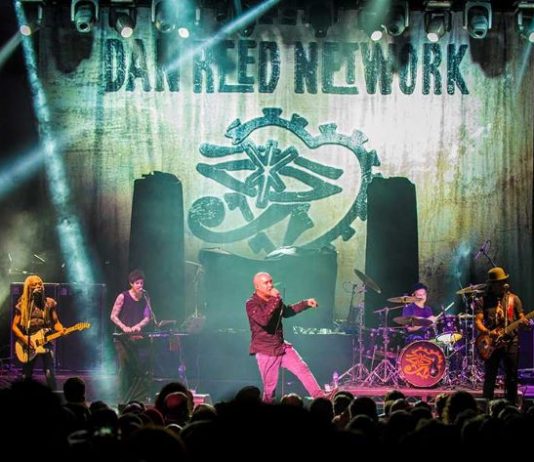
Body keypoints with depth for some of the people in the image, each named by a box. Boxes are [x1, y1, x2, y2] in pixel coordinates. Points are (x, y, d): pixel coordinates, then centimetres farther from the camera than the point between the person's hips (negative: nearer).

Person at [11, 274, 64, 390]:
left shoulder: (49, 303, 4)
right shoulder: (22, 305, 2)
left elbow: (55, 322, 5)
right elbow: (14, 326, 2)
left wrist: (62, 330, -17)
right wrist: (25, 339, -13)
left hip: (46, 342, -1)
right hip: (28, 344, 1)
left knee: (50, 374, -14)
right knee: (26, 376, 6)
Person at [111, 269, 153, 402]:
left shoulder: (145, 298, 9)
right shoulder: (123, 297, -3)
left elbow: (147, 317, 7)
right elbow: (113, 316, -4)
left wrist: (138, 326, -11)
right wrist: (124, 327, -18)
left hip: (138, 338, 4)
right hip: (122, 338, -4)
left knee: (142, 366, -5)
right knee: (125, 367, -7)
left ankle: (138, 398, 5)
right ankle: (124, 400, -2)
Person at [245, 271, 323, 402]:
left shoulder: (274, 299, 6)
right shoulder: (251, 304, -16)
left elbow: (286, 311, 26)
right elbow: (263, 319, -33)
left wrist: (306, 303, 18)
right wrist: (275, 300, -30)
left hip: (282, 347, 7)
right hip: (266, 352, -6)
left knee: (303, 369, 0)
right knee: (270, 387, -1)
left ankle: (319, 397, 3)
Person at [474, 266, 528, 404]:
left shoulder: (513, 299, 8)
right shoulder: (483, 301, 3)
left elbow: (521, 316, 7)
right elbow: (478, 322, -4)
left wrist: (523, 320, -18)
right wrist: (488, 332, -22)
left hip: (511, 342, 1)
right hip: (491, 343, -1)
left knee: (512, 377, 3)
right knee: (490, 378, 0)